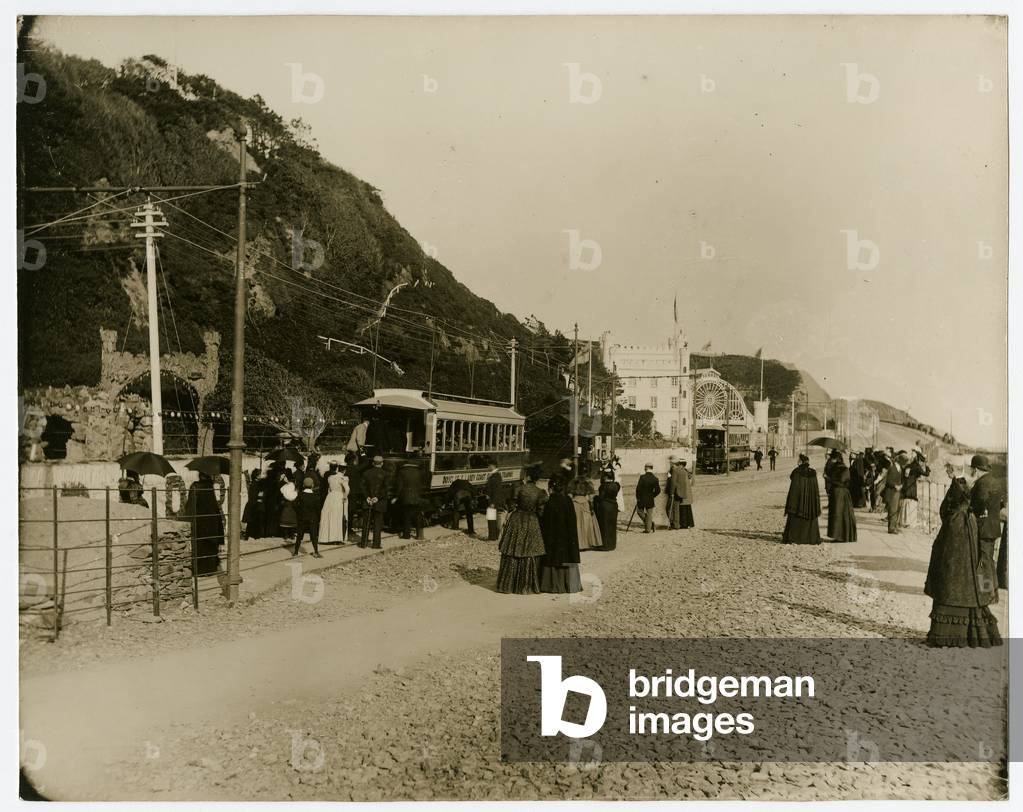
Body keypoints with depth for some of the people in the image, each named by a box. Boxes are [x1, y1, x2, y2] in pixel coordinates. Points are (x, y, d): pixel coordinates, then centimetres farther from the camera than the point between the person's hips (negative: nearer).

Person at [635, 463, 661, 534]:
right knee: (649, 514, 10)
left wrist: (638, 498, -2)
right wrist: (653, 495, 10)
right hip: (650, 500, 2)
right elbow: (658, 490, -5)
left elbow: (638, 488, -13)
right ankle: (648, 529, 8)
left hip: (642, 499, -2)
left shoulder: (642, 477, -13)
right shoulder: (655, 479, -5)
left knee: (639, 510, 19)